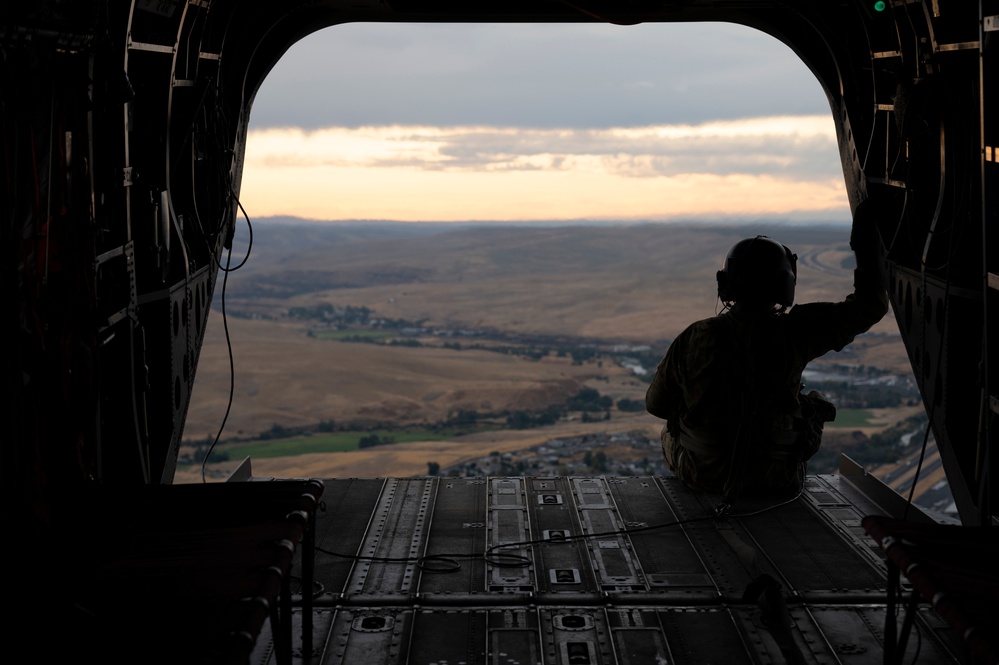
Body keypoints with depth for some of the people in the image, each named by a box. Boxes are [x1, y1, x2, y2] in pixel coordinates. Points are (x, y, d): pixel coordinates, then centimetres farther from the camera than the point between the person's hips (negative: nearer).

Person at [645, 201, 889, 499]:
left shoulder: (695, 338, -15)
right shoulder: (795, 333, -18)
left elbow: (656, 404, -1)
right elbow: (869, 307, -8)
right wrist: (866, 242, -1)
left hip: (702, 474, 0)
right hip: (776, 477, 0)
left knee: (672, 432, 35)